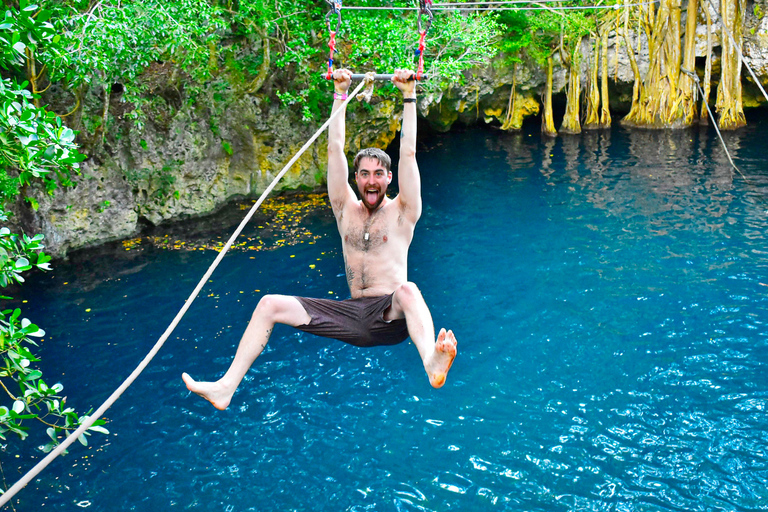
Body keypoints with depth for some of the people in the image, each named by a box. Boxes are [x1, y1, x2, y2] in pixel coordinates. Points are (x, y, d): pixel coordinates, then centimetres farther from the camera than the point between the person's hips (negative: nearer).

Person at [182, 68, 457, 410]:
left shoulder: (401, 213, 4)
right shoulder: (347, 210, 13)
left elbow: (408, 153, -5)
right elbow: (335, 149, 9)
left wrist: (409, 96, -7)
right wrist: (340, 93, 7)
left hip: (390, 317, -4)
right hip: (352, 315, 5)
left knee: (408, 290, -40)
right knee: (270, 304, -8)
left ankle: (431, 363, -67)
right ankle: (227, 386, -16)